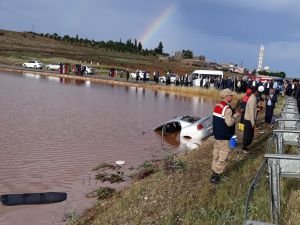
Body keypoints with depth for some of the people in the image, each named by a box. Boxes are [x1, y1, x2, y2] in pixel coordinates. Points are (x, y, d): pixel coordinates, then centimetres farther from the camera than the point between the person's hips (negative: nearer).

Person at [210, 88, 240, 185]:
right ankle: (216, 175, 0)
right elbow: (229, 123, -28)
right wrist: (236, 115, -12)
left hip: (217, 134, 9)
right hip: (224, 137, -9)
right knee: (223, 156, -2)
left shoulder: (217, 106, 7)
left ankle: (214, 171, 28)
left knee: (216, 153, 18)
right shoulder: (227, 108, -21)